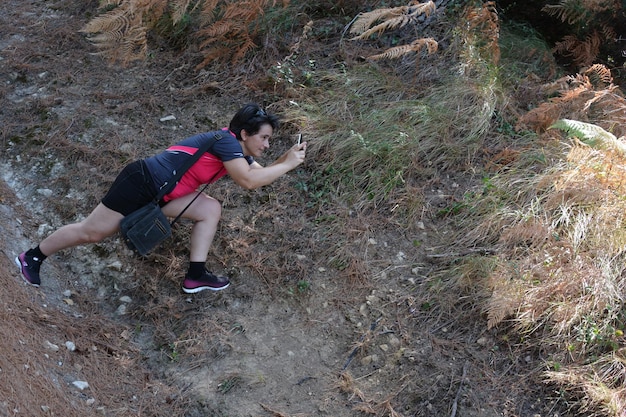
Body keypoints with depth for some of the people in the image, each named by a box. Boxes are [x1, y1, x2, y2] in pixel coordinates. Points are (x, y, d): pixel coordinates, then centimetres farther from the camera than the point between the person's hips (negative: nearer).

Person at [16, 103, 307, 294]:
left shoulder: (239, 152, 9)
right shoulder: (225, 140, -19)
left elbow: (259, 173, 9)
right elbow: (249, 181, -29)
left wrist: (287, 159, -6)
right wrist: (288, 165, -22)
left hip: (159, 194, 9)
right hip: (141, 181, -9)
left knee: (211, 209, -2)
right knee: (92, 232, 0)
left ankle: (196, 275, -3)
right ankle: (32, 257, 21)